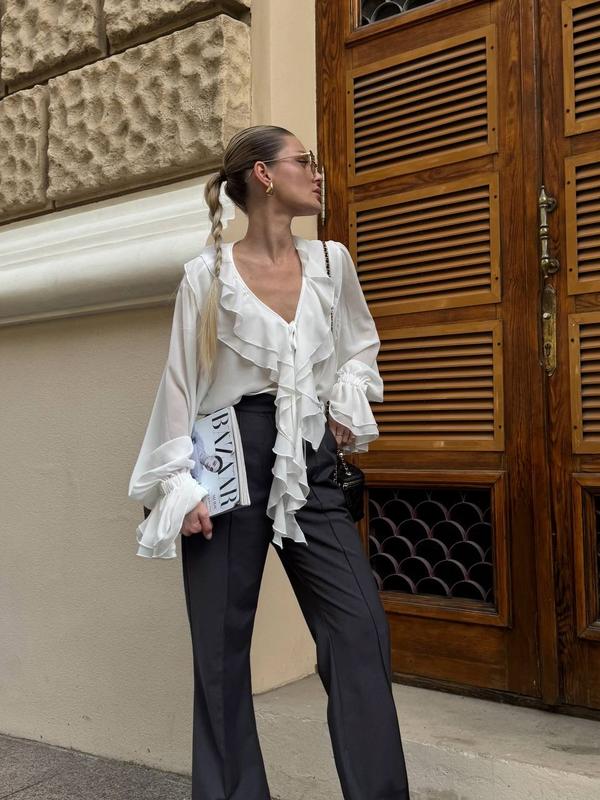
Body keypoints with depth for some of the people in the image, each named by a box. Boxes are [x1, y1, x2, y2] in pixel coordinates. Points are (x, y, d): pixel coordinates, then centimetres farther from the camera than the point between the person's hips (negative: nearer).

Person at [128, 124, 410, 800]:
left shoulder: (331, 262, 8)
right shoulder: (207, 274, -2)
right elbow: (181, 384, -1)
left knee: (360, 626, -5)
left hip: (310, 462, 3)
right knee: (221, 642, 4)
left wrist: (349, 401, 8)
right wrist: (179, 484, -7)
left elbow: (361, 344, 24)